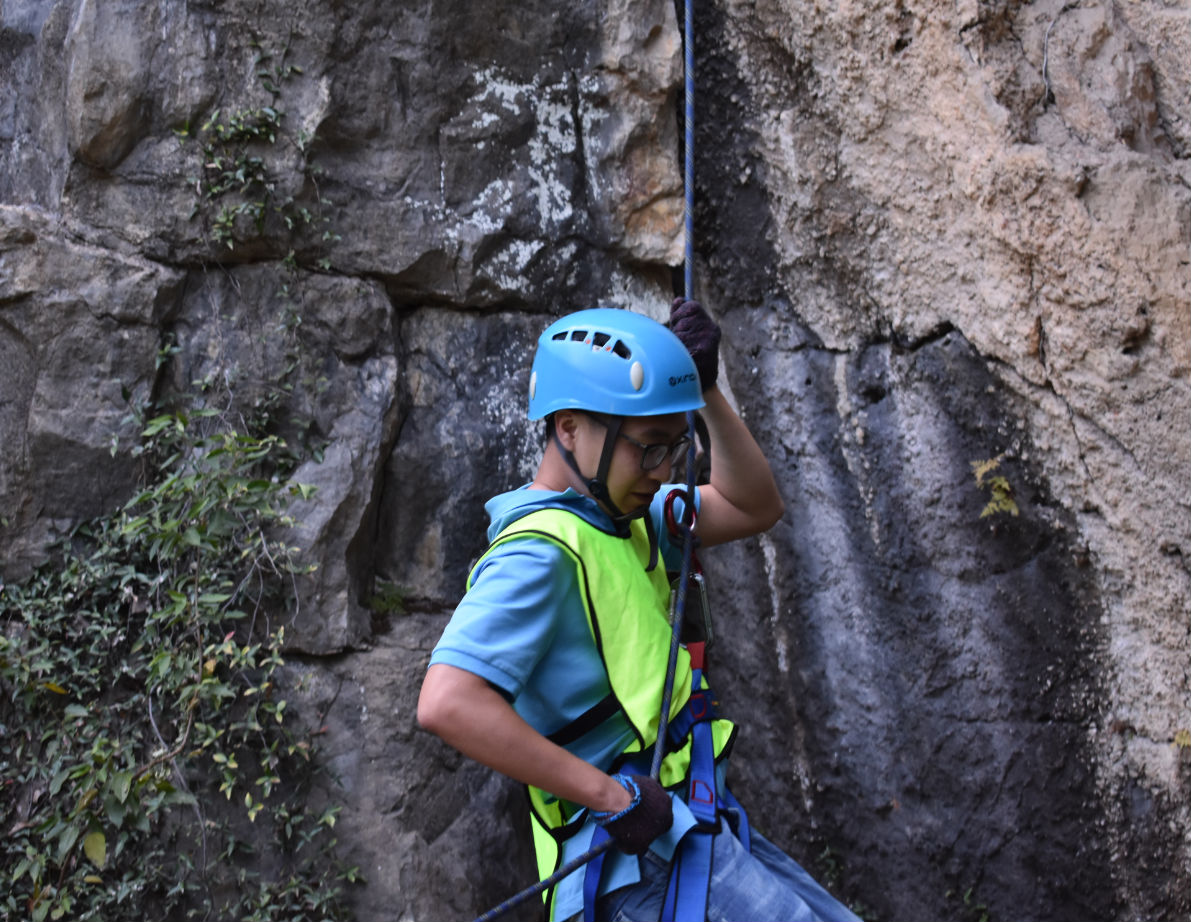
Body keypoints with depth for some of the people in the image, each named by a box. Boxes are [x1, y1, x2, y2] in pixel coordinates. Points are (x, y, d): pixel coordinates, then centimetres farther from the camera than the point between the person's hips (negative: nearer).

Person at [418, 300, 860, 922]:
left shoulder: (622, 515, 13)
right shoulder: (540, 551, -17)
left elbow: (754, 509, 19)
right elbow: (447, 703, -28)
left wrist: (706, 389, 5)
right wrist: (611, 794, -25)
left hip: (689, 820, 10)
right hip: (644, 849, -10)